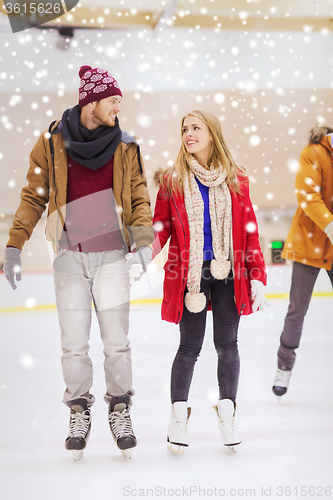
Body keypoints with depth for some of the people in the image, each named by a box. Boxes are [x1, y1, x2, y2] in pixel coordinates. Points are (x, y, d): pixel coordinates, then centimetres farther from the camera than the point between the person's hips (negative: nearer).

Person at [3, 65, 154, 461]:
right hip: (70, 257, -1)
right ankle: (79, 413, 21)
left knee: (116, 342, 3)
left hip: (113, 255, 1)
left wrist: (143, 237, -9)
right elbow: (33, 196, 5)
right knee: (73, 344, 3)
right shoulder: (52, 143, 0)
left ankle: (119, 412, 20)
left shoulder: (125, 147, 5)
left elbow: (139, 197, 7)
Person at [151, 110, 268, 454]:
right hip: (191, 274, -1)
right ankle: (178, 416, 18)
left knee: (227, 344, 6)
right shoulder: (172, 180, 3)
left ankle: (226, 414, 22)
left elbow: (249, 232, 5)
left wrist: (257, 277, 1)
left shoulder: (236, 180, 5)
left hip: (228, 273, 1)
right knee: (190, 347, 3)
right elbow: (161, 228, 3)